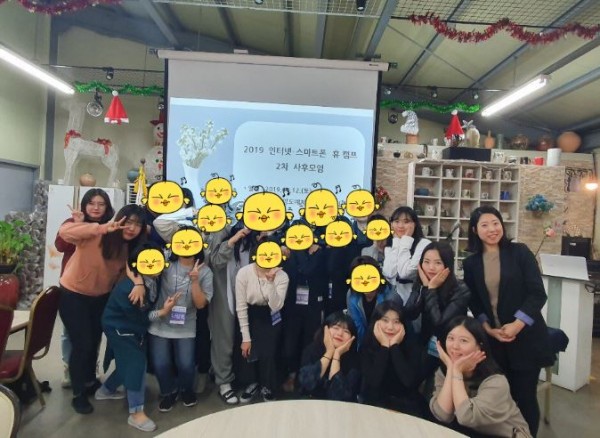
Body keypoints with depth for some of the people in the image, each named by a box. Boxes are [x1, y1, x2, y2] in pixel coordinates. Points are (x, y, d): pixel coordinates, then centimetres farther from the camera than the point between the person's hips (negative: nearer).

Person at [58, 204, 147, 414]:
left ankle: (90, 382, 45)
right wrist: (103, 228, -46)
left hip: (100, 298, 6)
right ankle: (78, 394, 21)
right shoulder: (97, 236, -26)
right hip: (74, 295, -6)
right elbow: (64, 232, -39)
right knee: (83, 345, -1)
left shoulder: (130, 248, -7)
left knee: (94, 343, 21)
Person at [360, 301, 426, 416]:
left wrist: (394, 346, -21)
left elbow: (409, 381, -21)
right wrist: (384, 346, -22)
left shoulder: (411, 344, -8)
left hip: (407, 405, 1)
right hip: (375, 403, 0)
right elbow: (373, 382, -21)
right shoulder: (367, 344, -9)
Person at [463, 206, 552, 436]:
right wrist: (488, 328, -7)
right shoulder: (471, 263, 5)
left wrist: (517, 325, -15)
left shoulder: (520, 252, -2)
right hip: (492, 340, 2)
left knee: (524, 396, 2)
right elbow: (474, 302, 7)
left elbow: (537, 294, -7)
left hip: (525, 337, -2)